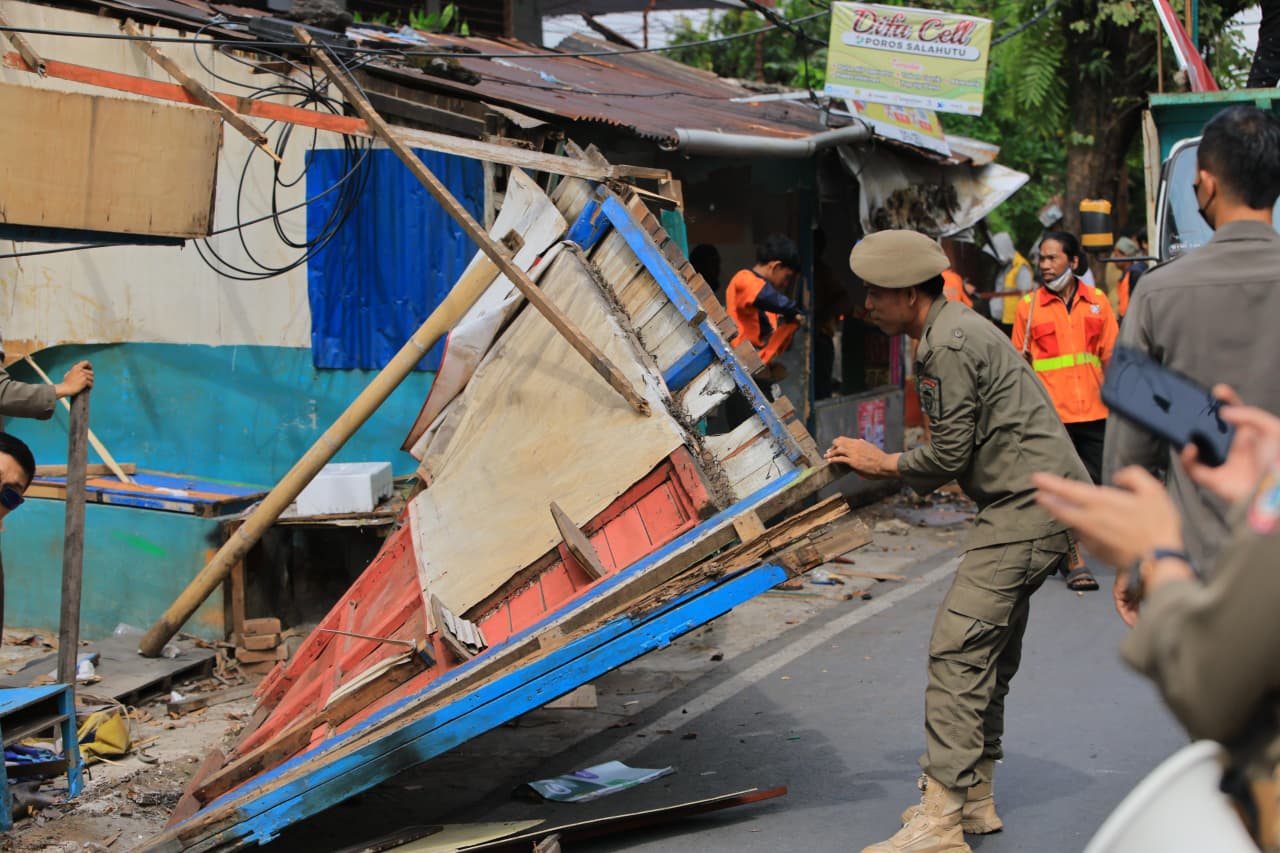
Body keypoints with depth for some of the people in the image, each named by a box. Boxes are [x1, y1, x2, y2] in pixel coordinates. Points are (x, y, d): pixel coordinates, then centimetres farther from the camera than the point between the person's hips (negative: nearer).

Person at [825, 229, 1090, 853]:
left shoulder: (950, 345, -15)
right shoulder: (954, 331, 18)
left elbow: (948, 456, -15)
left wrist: (880, 462, 0)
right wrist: (885, 468, 13)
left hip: (1030, 506, -11)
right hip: (1029, 502, 11)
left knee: (958, 646, -14)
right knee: (988, 649, 16)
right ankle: (974, 799, 26)